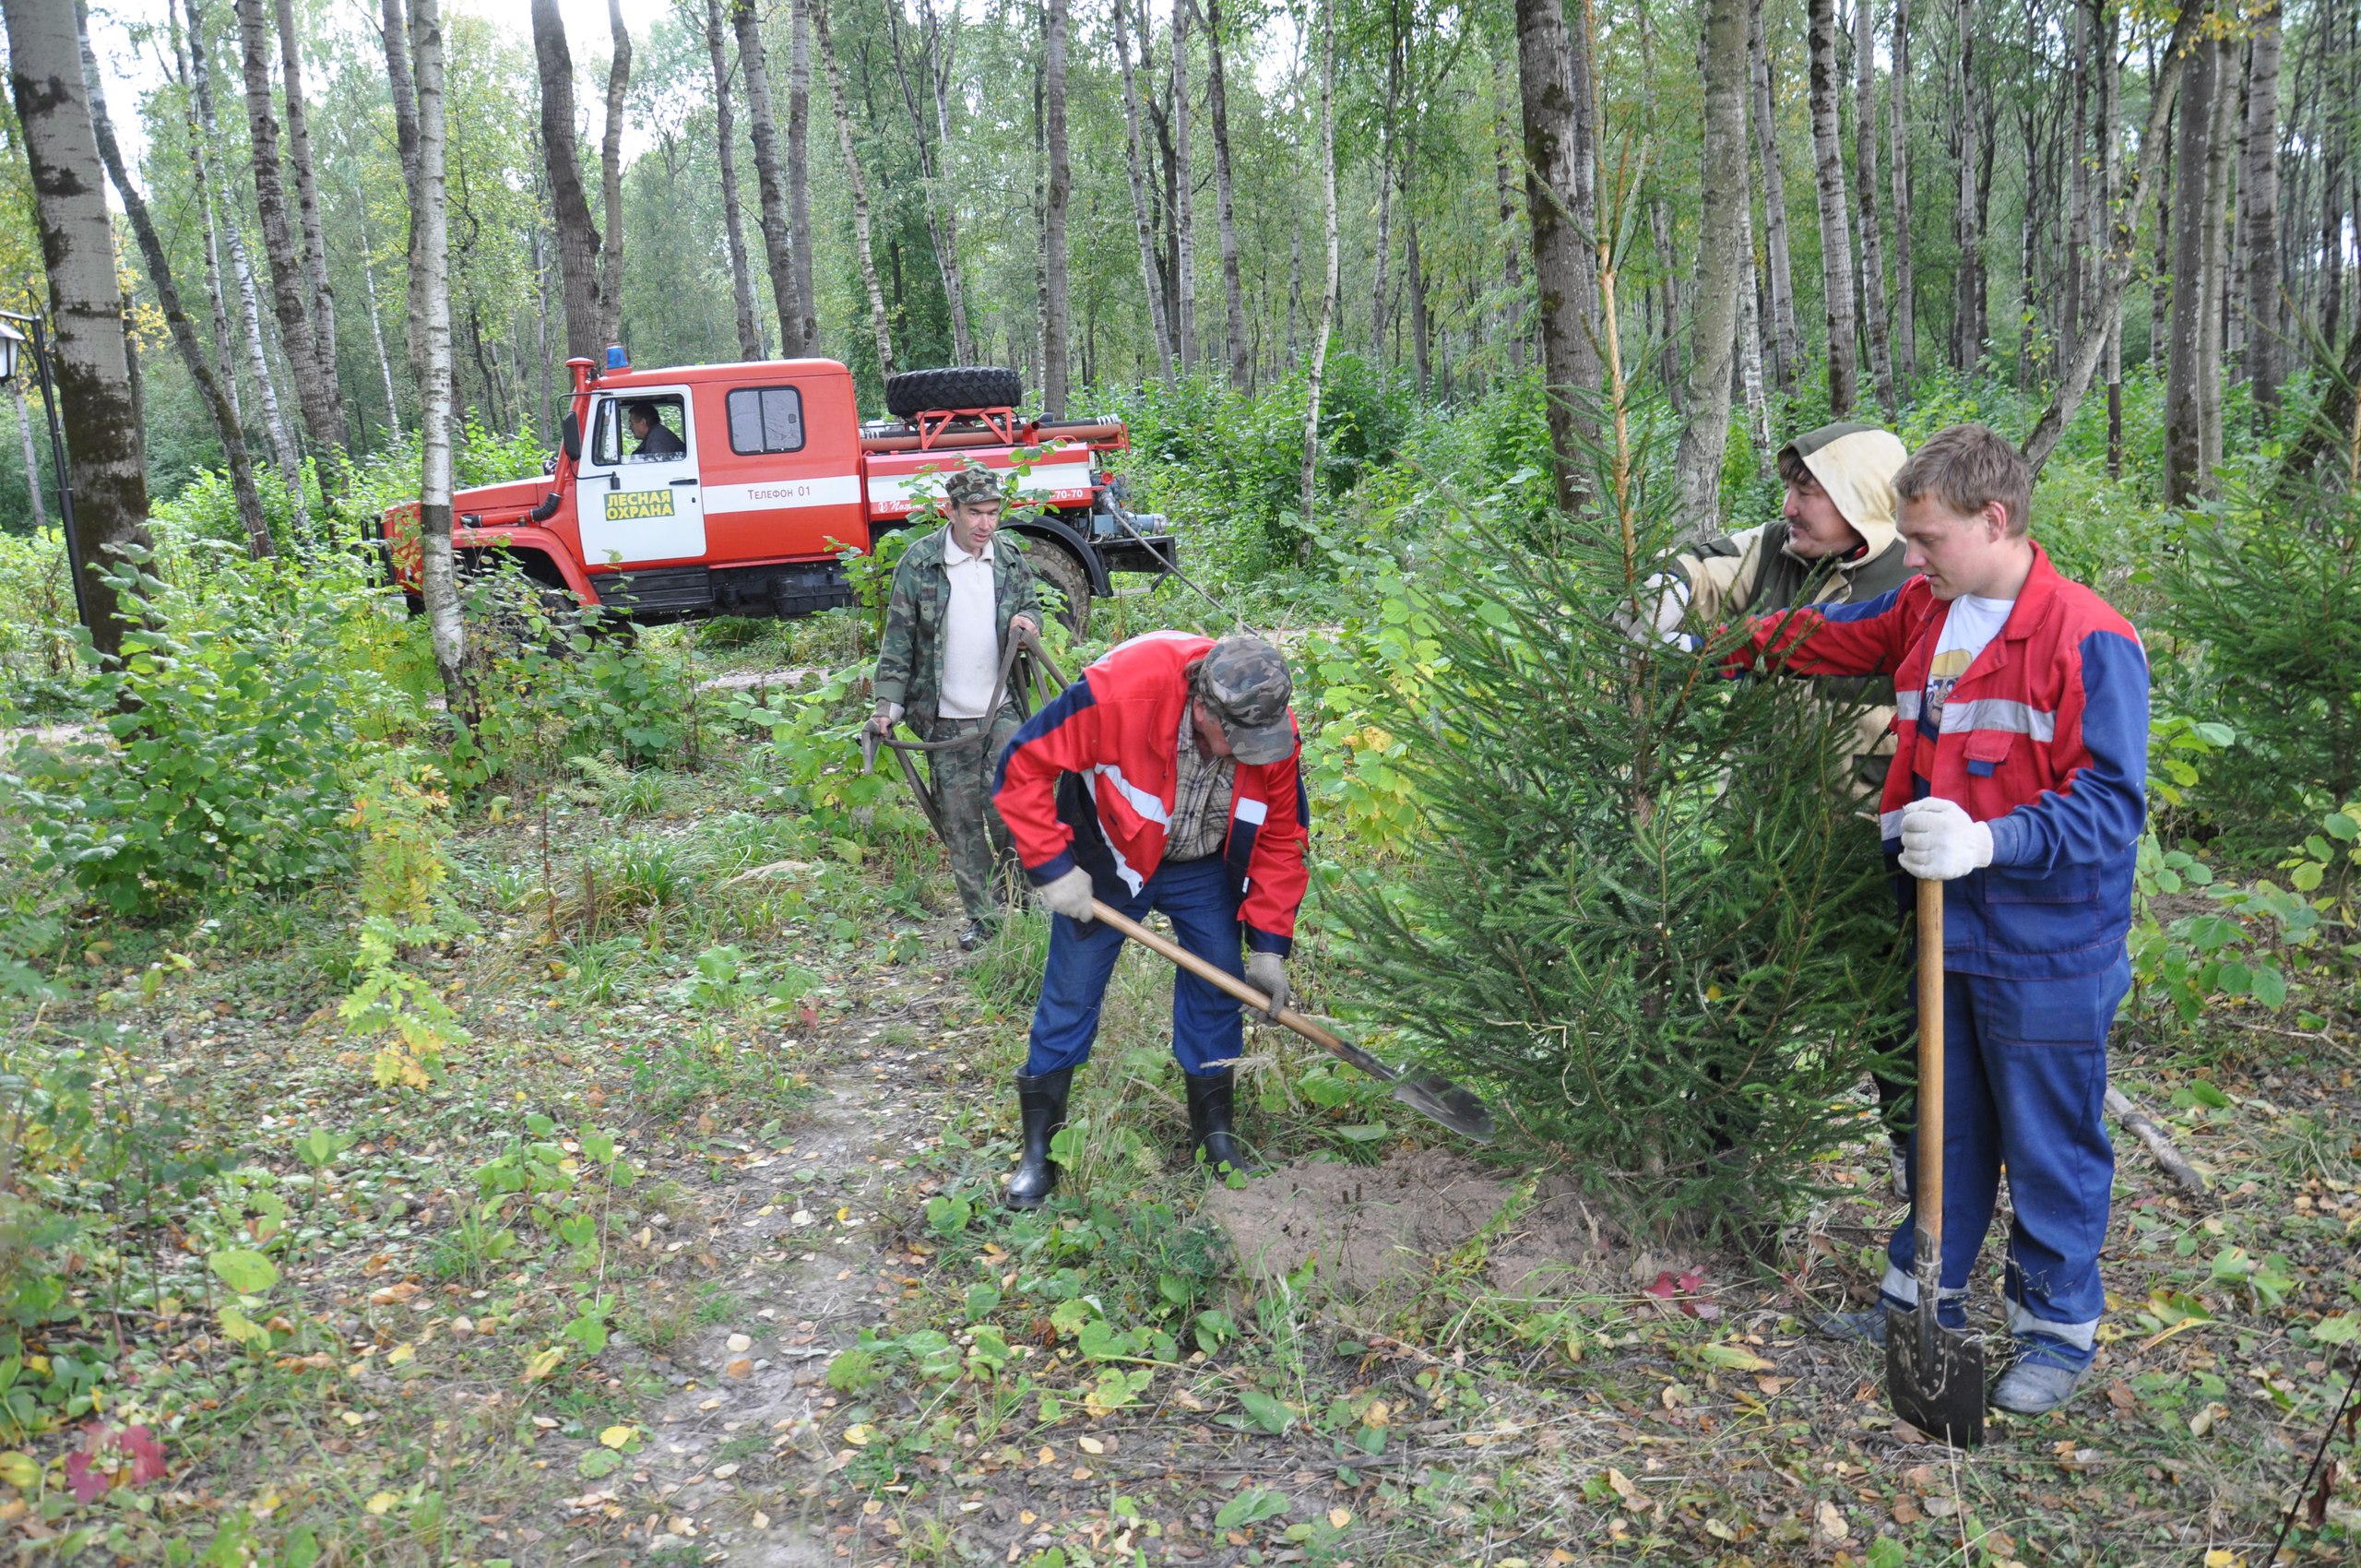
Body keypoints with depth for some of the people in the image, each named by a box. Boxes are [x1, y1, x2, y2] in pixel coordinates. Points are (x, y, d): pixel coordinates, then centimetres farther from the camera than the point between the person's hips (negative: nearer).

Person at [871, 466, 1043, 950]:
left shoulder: (1011, 559, 3)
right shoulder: (918, 563, -6)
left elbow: (1032, 606, 18)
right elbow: (897, 638, -2)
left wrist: (1026, 620, -7)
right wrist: (888, 703, -7)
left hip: (1001, 709, 1)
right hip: (945, 717, -1)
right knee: (960, 820, 6)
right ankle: (980, 914, 17)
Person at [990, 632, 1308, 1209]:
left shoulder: (1273, 730, -23)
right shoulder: (1120, 691, -38)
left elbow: (1281, 838, -9)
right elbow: (1024, 766, -27)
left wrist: (1268, 944, -8)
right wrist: (1051, 867, -26)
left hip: (1205, 869, 3)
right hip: (1108, 857, -3)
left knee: (1219, 982, 4)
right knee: (1070, 993, 3)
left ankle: (1215, 1129, 24)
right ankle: (1037, 1149, 18)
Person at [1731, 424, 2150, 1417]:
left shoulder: (2089, 638, -18)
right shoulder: (1925, 614, 4)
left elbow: (2111, 804, -21)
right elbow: (1827, 636, 23)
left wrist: (1989, 841, -34)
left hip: (2047, 953, -7)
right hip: (1946, 934, 7)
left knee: (2048, 1144, 9)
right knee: (1942, 1125, 21)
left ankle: (2059, 1329, 28)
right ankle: (1924, 1293, 38)